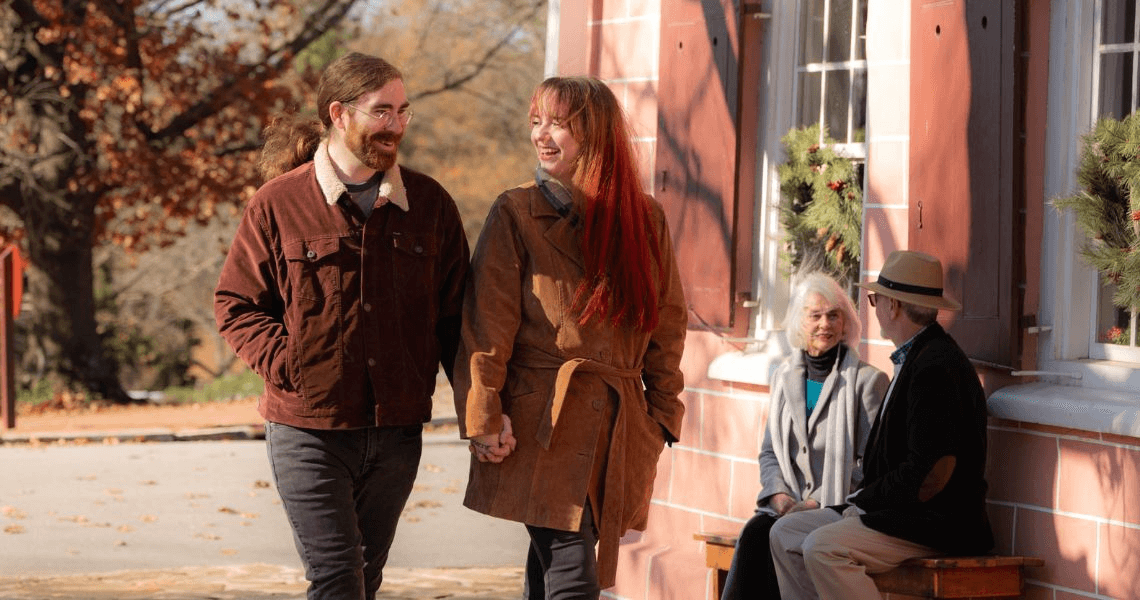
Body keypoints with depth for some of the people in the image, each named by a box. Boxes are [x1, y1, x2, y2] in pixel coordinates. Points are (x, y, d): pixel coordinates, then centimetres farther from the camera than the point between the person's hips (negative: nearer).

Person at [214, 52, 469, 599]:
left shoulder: (430, 204, 6)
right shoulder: (279, 204, -3)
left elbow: (454, 313, 9)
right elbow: (235, 303, 4)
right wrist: (283, 360, -12)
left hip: (397, 431, 4)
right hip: (308, 431, -3)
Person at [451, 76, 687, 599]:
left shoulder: (645, 219, 10)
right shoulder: (516, 214, -1)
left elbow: (667, 325, 14)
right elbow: (486, 325, -4)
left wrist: (662, 416, 7)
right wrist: (483, 420, -11)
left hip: (617, 432, 4)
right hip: (541, 428, -4)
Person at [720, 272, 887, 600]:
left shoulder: (868, 381, -1)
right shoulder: (784, 376, 16)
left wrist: (815, 504, -13)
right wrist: (780, 497, -2)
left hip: (838, 510, -4)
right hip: (787, 506, 4)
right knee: (754, 534, -28)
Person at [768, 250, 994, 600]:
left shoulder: (937, 367, -18)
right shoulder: (916, 358, 16)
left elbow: (931, 475, -23)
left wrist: (865, 499, -12)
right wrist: (863, 499, 3)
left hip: (935, 525, -11)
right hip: (895, 510, 11)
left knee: (822, 547, -27)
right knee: (786, 534, 7)